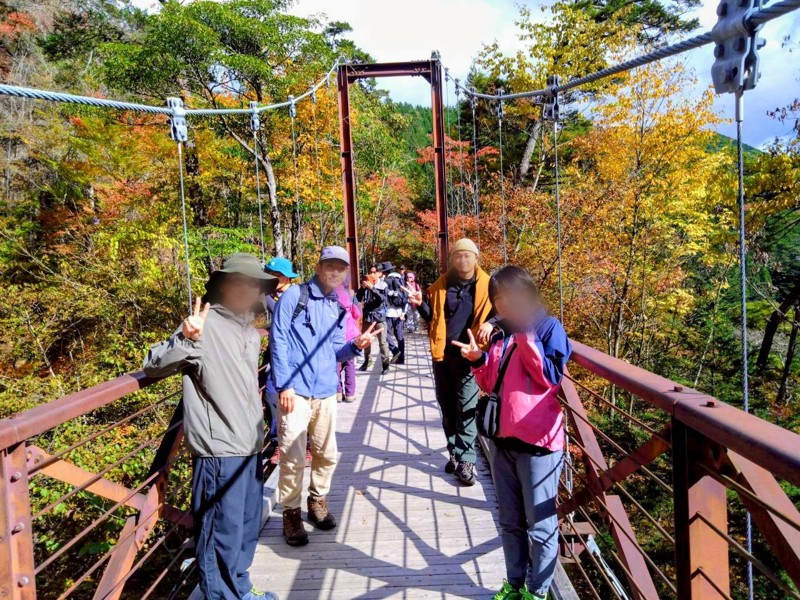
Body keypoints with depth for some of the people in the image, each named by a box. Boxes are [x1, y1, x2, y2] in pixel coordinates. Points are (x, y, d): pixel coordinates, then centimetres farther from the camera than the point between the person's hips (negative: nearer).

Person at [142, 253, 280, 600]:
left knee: (247, 527, 21)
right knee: (222, 533, 3)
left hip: (250, 448, 9)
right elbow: (153, 366, -16)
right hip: (219, 451, -8)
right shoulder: (206, 324, -13)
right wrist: (185, 340, -34)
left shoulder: (251, 332, 12)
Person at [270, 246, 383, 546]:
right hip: (296, 390, -6)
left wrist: (356, 345, -7)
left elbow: (334, 351, 14)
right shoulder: (294, 296, -5)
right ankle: (291, 512, 19)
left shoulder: (338, 307, 14)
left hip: (326, 391, 6)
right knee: (293, 458, -1)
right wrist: (284, 385, -15)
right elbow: (279, 341, -9)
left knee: (327, 454, 15)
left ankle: (317, 501, 37)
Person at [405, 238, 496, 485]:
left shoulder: (486, 286, -2)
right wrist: (421, 305, -6)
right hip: (442, 355, 4)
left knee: (466, 409, -3)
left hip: (468, 356, -4)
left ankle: (466, 461, 4)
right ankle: (455, 453, 27)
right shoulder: (440, 286, 7)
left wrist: (491, 323, -16)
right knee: (447, 409, 12)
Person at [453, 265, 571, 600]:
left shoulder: (548, 328, -5)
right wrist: (478, 360, -4)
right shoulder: (501, 336, 12)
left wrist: (525, 336, -20)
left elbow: (551, 378, -15)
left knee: (540, 525, 8)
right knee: (510, 521, 18)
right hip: (503, 440, 6)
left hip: (537, 442, -6)